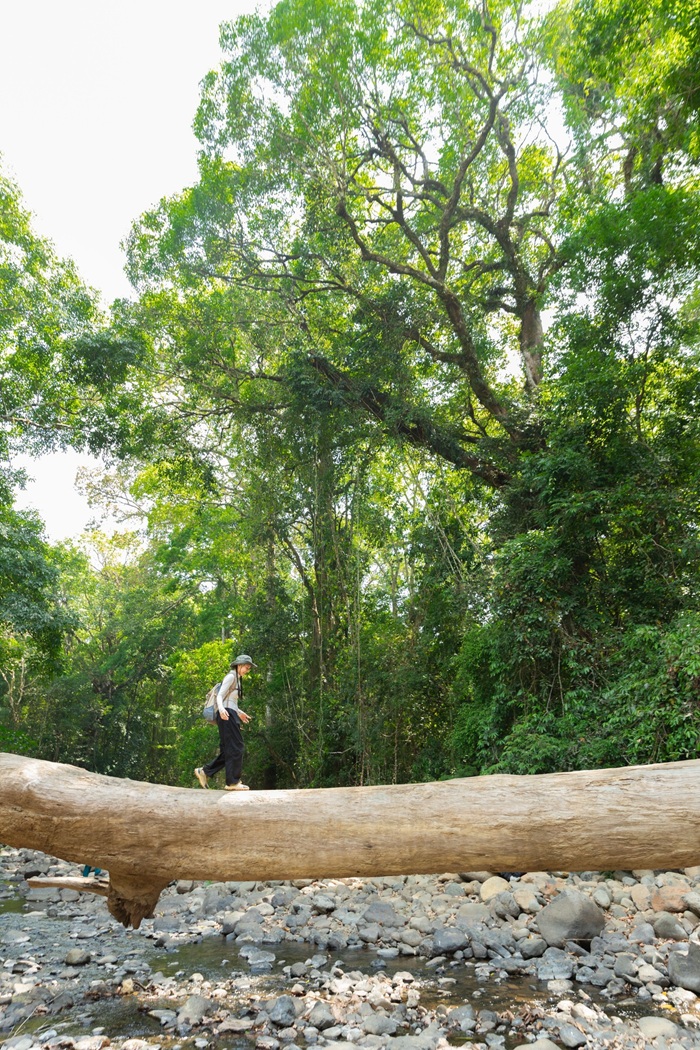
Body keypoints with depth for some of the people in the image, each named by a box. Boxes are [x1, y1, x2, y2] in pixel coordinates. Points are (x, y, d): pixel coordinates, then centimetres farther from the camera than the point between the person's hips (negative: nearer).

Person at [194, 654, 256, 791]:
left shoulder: (237, 679, 21)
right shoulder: (231, 677, -7)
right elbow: (220, 696, -16)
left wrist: (239, 713, 37)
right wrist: (221, 709, -35)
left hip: (230, 715, 10)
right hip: (226, 715, -10)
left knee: (228, 750, 8)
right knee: (236, 747, -9)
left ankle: (204, 771, 13)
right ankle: (233, 782, -6)